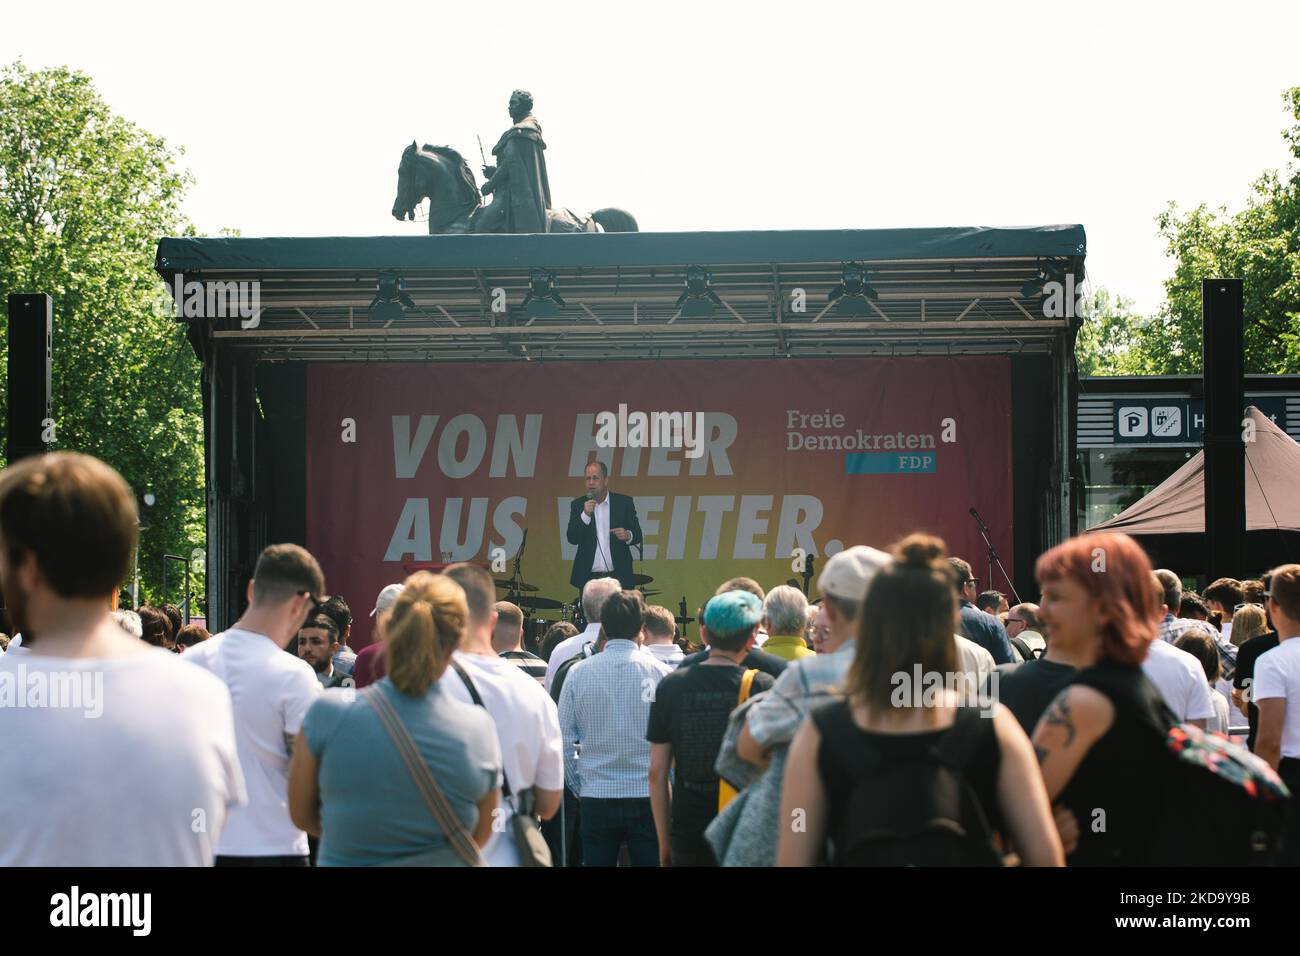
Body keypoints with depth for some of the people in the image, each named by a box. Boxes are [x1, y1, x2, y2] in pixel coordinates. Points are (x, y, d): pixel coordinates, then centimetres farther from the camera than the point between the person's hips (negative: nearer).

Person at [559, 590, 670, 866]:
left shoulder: (579, 673, -1)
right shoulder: (661, 673, -6)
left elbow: (563, 740, 1)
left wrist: (578, 787, 13)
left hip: (595, 797, 1)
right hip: (648, 796, -1)